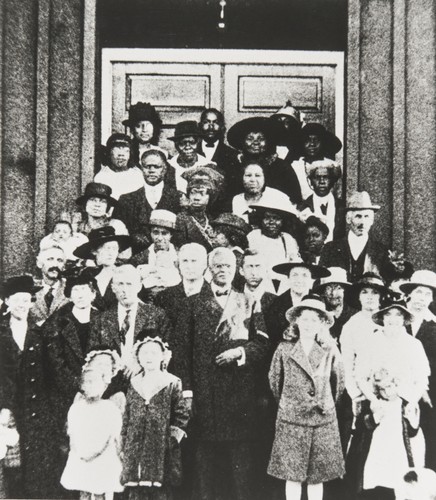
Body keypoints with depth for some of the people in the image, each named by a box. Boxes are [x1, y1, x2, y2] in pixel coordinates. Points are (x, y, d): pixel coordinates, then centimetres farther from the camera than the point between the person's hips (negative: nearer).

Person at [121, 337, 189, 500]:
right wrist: (123, 446, 7)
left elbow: (182, 415, -2)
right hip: (135, 450, 3)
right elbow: (126, 418, 12)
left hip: (162, 451, -3)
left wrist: (172, 439, -10)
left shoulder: (171, 383, 1)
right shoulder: (134, 384, 10)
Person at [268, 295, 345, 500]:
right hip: (291, 419, -1)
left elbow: (339, 381, 11)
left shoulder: (330, 351, -3)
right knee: (292, 475, 5)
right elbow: (274, 379, 7)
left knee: (317, 477, 10)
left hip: (323, 420, 1)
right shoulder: (285, 348, -5)